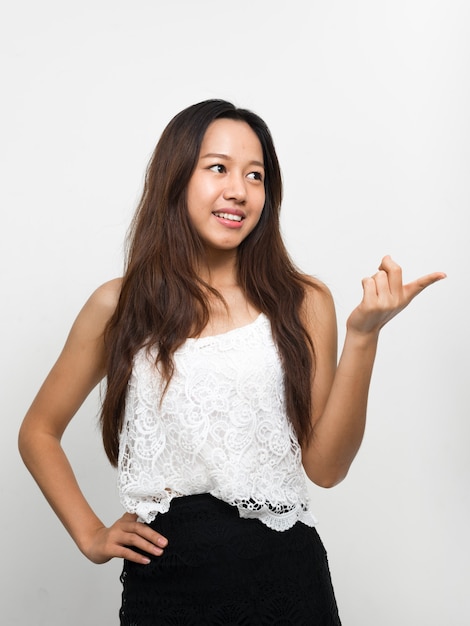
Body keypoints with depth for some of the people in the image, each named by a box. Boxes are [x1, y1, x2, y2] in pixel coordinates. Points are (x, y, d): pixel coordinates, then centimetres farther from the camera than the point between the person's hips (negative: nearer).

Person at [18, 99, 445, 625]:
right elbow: (38, 432, 10)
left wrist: (362, 336, -15)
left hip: (285, 578, 0)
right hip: (162, 582, 0)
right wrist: (90, 535, 1)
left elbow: (325, 467, -7)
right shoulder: (120, 307, -1)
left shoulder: (304, 303, -1)